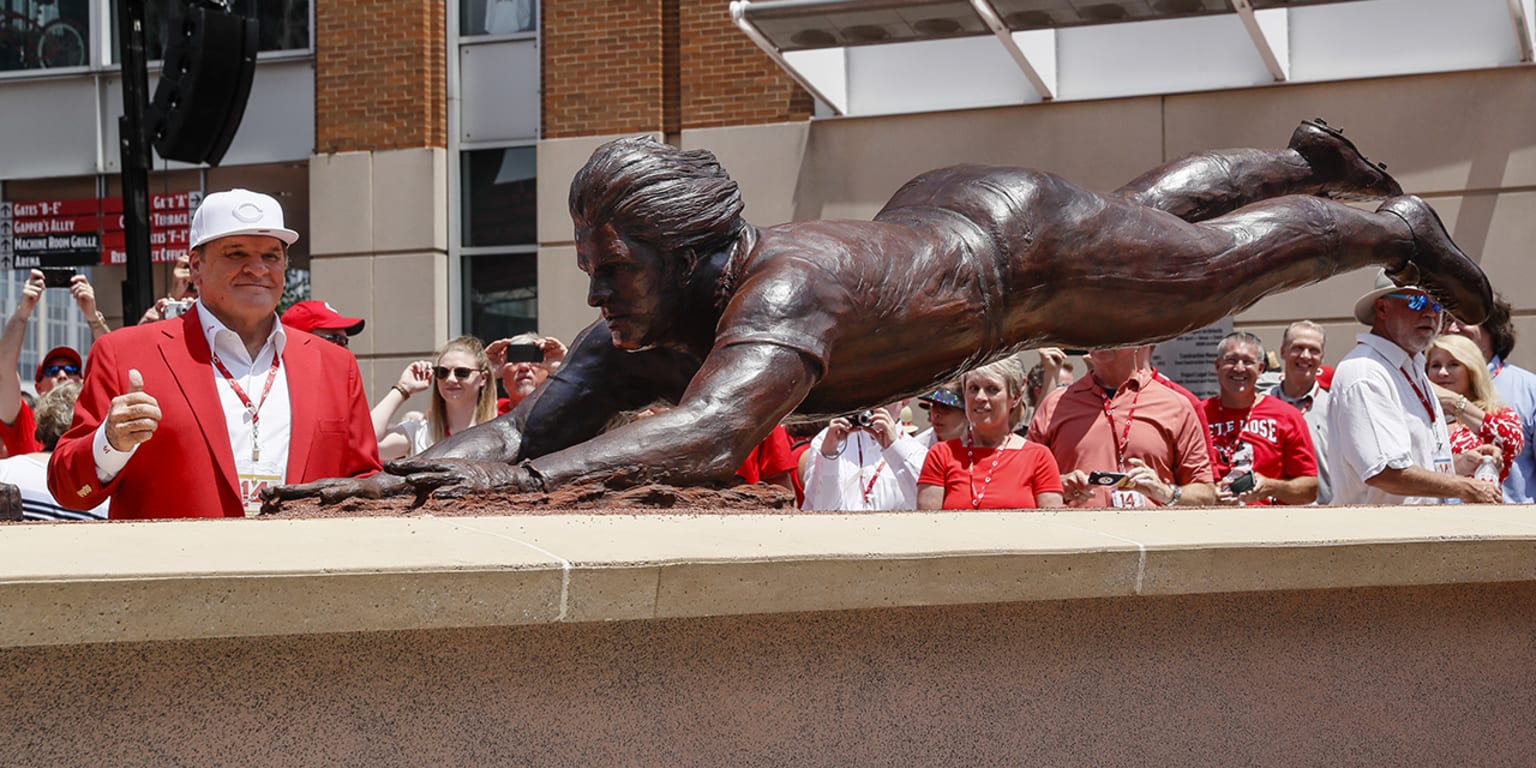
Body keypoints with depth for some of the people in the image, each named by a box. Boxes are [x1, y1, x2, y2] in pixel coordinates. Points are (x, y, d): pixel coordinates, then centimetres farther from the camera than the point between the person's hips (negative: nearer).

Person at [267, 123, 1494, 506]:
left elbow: (714, 435, -65)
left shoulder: (781, 288, -49)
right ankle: (1305, 157, 60)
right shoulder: (642, 335, -26)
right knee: (1152, 205, 32)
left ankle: (1396, 228, 47)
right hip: (931, 219, 7)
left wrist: (526, 479, -73)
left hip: (1020, 238, -7)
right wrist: (400, 473, -47)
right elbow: (527, 426, -29)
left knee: (1225, 258, 18)